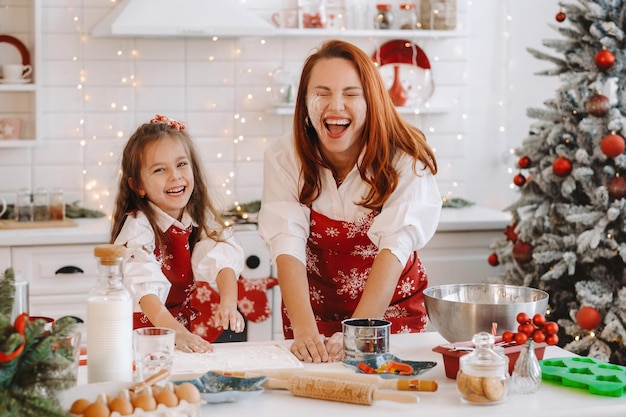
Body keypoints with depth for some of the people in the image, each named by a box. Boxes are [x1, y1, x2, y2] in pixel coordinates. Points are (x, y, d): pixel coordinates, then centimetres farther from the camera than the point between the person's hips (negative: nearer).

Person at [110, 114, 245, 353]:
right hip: (142, 326, -5)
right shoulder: (139, 227, -15)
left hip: (186, 320, 5)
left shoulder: (202, 218, 1)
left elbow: (222, 260, -14)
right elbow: (144, 287, -28)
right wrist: (176, 332, -41)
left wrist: (228, 304, -33)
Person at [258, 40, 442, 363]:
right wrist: (304, 329, -36)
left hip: (391, 308, 0)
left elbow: (394, 249, -25)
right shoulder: (283, 159, -11)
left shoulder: (406, 161, -15)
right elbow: (288, 247, -21)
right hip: (314, 308, 1)